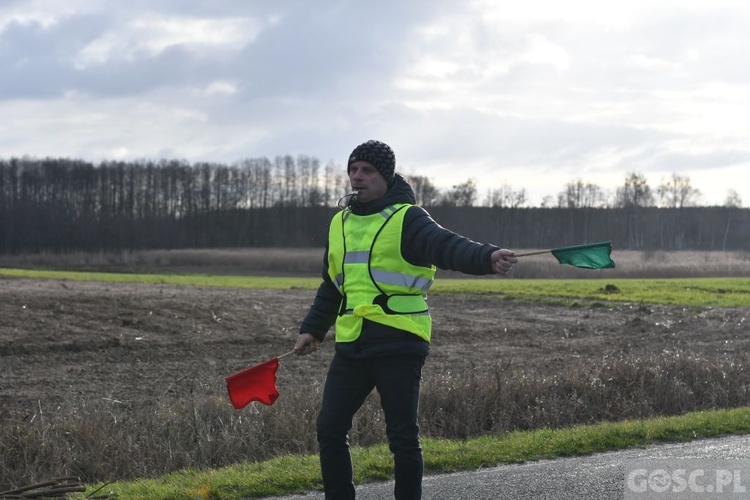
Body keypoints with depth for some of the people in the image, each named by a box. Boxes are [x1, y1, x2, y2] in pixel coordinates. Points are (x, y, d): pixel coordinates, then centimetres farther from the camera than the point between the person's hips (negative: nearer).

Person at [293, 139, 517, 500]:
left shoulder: (407, 219, -5)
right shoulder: (340, 223, 16)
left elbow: (448, 246, -23)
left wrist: (488, 257, -41)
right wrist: (313, 329, 27)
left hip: (398, 345, -6)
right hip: (352, 345, 6)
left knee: (403, 437, -2)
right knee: (329, 429, 5)